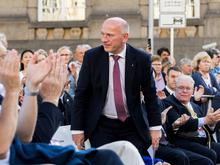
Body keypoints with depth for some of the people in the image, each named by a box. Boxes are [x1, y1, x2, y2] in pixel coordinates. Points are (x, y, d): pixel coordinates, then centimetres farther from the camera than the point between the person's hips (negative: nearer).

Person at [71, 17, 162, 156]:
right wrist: (77, 129, -4)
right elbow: (81, 94, 0)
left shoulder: (141, 59, -4)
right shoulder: (91, 57, -4)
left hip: (132, 126, 0)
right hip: (101, 126, 0)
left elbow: (150, 95, 3)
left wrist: (155, 127, 1)